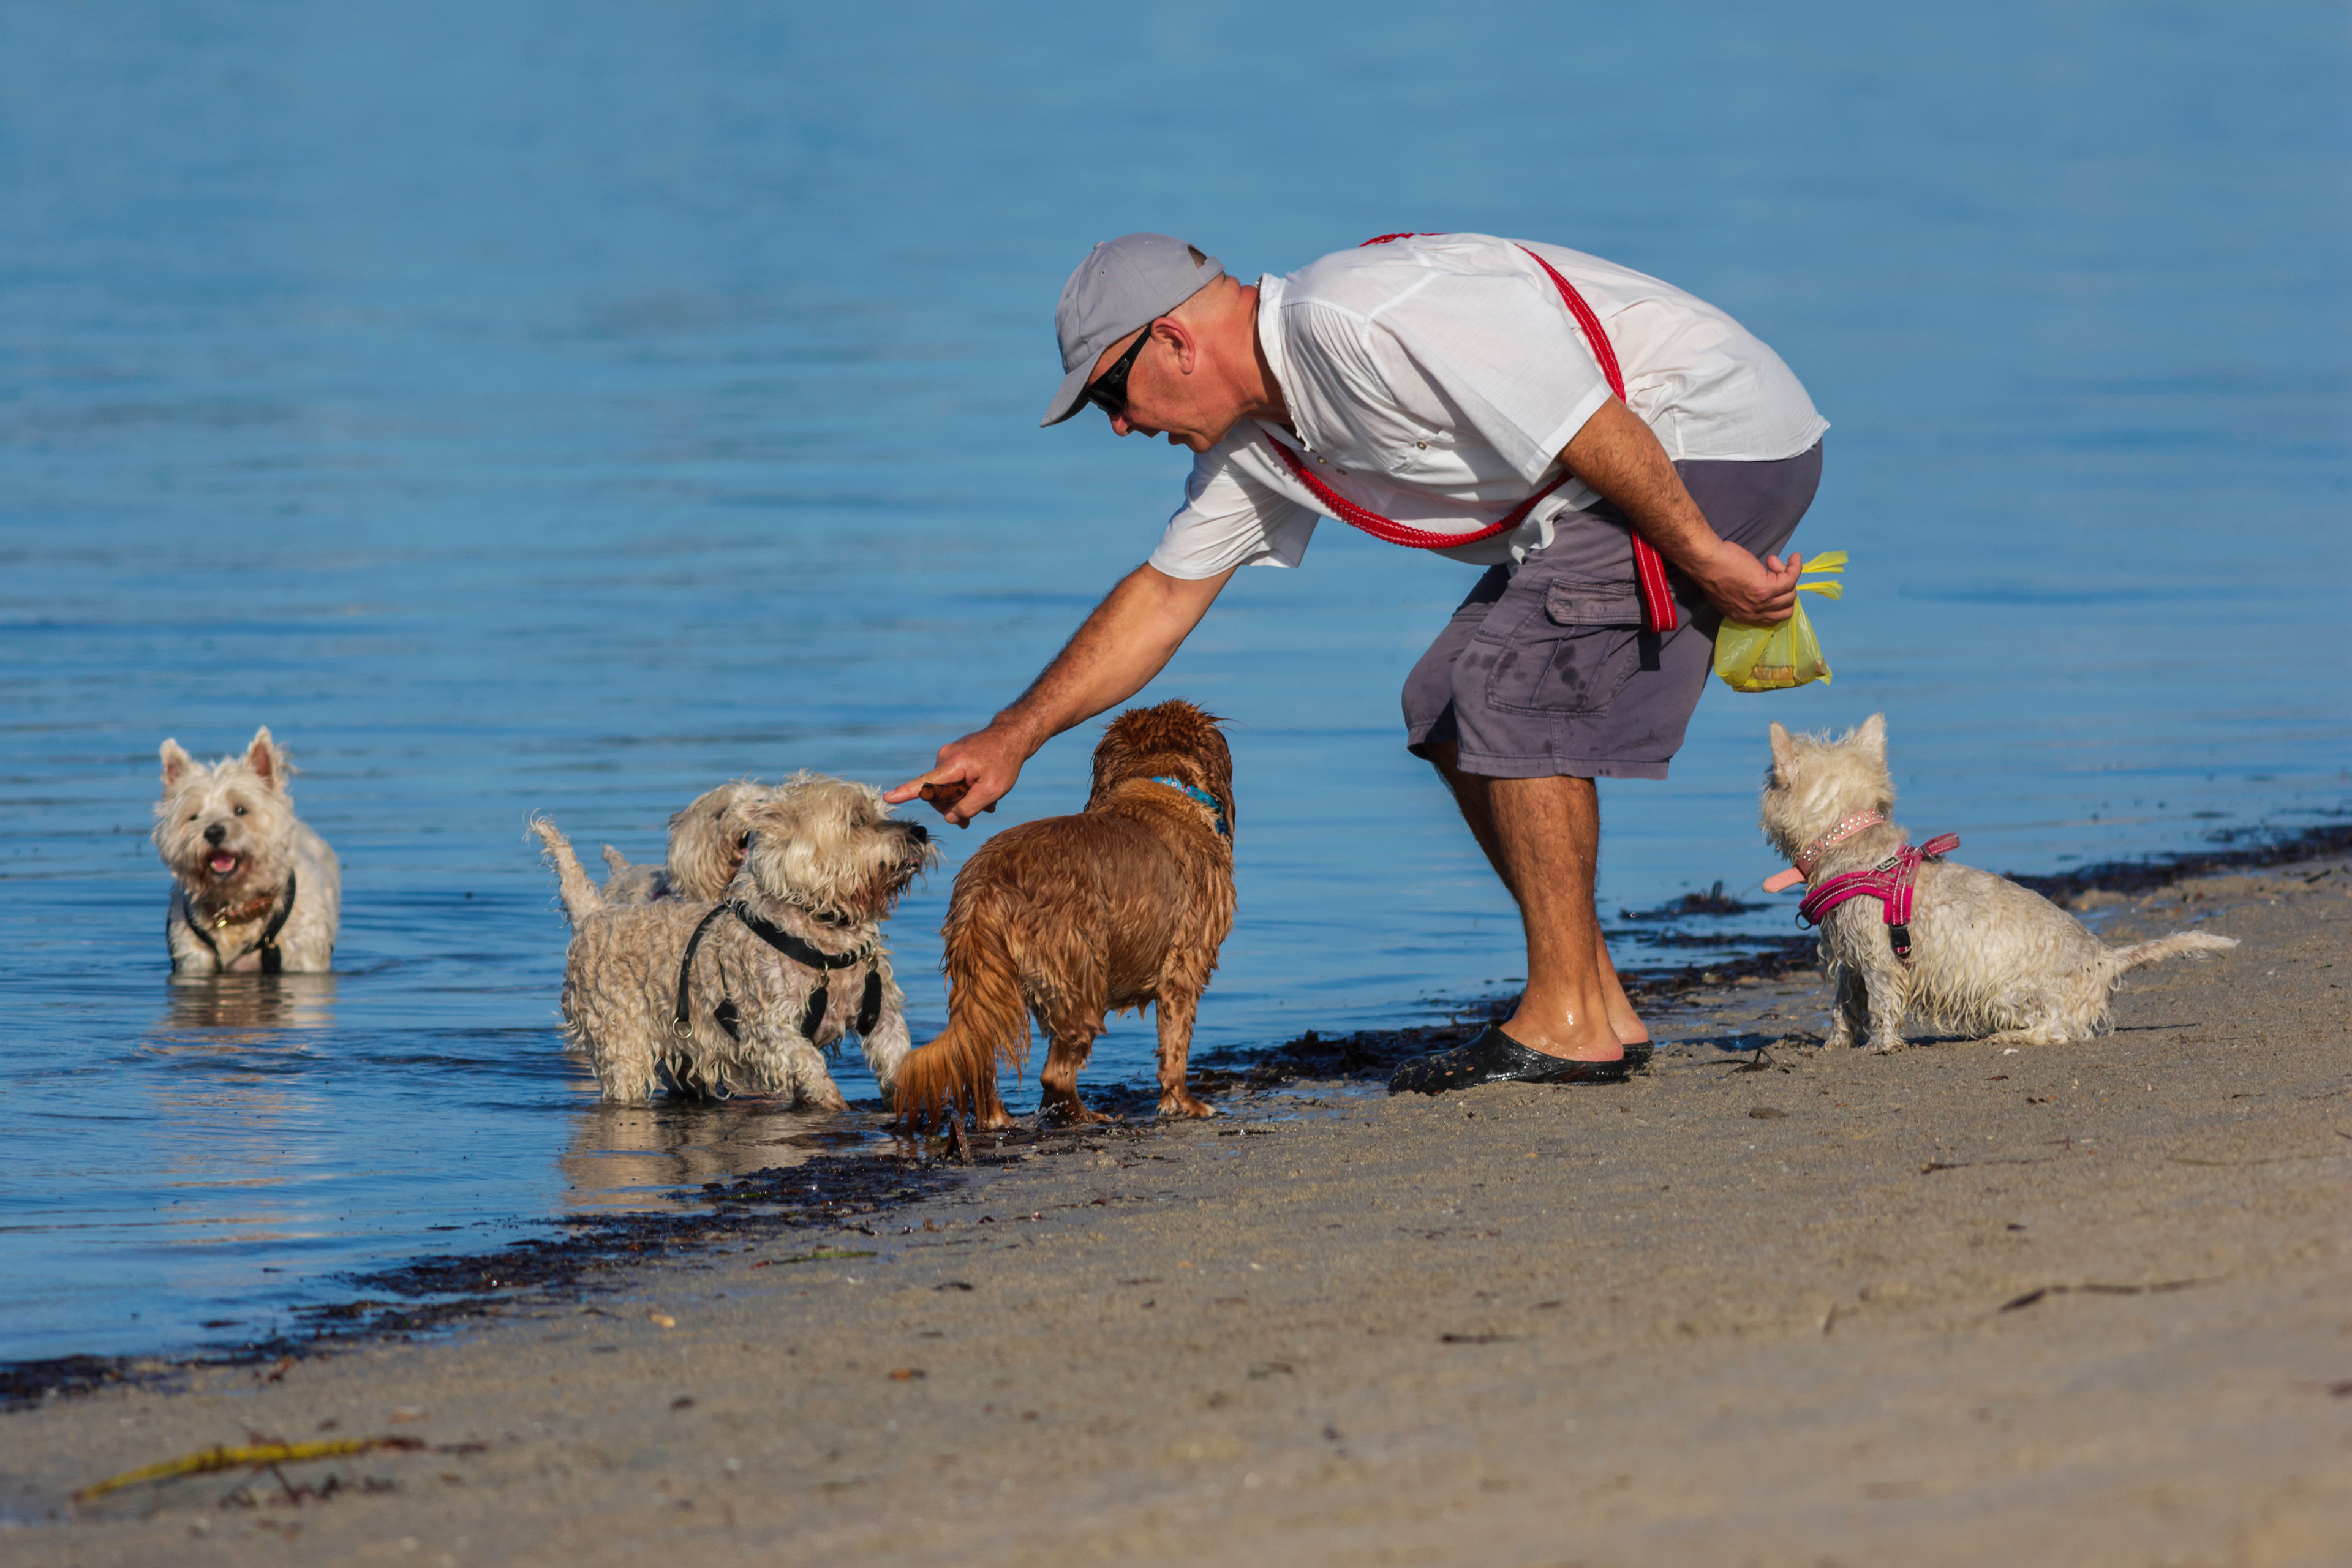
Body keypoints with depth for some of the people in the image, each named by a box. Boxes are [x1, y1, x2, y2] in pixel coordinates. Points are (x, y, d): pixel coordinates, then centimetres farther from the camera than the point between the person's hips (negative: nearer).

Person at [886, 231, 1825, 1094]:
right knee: (1446, 711, 8)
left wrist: (1705, 559, -20)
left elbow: (1588, 425, -26)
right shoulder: (1255, 434, 7)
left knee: (1513, 692, -17)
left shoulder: (1355, 326, -25)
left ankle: (1568, 1024, -11)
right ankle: (1601, 1008, 11)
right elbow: (1164, 594, 17)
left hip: (1720, 433, -10)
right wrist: (1009, 740, 15)